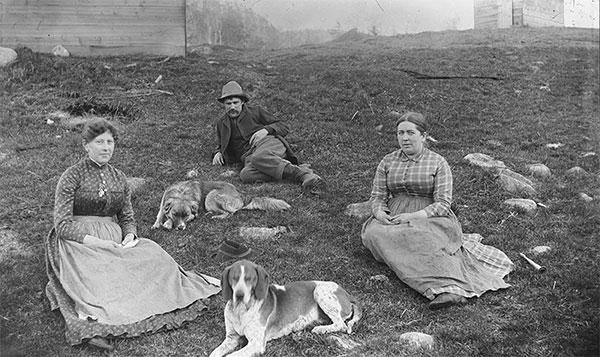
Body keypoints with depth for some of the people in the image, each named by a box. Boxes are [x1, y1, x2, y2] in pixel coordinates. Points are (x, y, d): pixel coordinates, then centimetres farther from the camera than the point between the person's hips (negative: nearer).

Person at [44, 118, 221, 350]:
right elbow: (62, 224, -9)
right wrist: (94, 241, -20)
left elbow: (127, 217, 17)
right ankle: (90, 328, -56)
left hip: (114, 241, 6)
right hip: (79, 242, -6)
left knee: (152, 254, -20)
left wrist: (129, 237, -6)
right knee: (97, 272, -38)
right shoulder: (72, 177, -3)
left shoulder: (119, 178, 14)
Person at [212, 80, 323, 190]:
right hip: (249, 155, 3)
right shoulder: (221, 123, 27)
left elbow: (284, 127, 13)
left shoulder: (255, 111, 18)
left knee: (258, 158, -40)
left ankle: (304, 174, -45)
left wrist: (266, 129, -6)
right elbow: (221, 147, 40)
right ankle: (300, 171, -39)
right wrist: (218, 153, 16)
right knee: (245, 175, -36)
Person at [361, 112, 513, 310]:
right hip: (392, 219, 3)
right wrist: (380, 213, -14)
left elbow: (443, 203, -6)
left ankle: (446, 290, -57)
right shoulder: (387, 162, 14)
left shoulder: (438, 163, 3)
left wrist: (414, 216, -20)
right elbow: (377, 196, 10)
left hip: (429, 218, -3)